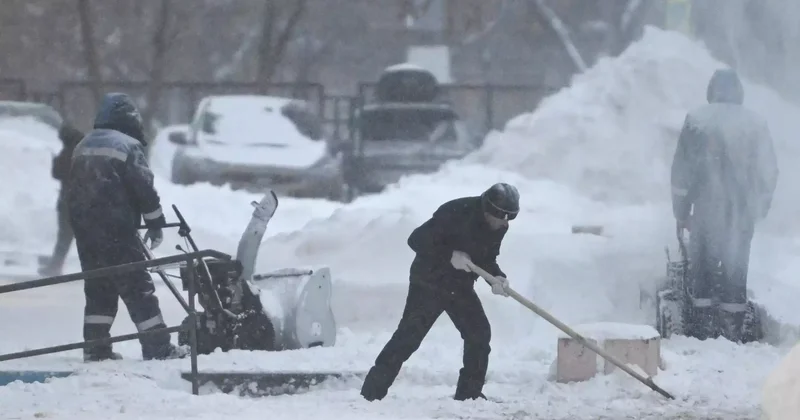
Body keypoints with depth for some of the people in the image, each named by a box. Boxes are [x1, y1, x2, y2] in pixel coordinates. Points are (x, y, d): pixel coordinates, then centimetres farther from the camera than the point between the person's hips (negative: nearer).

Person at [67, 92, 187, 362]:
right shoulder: (128, 145, -9)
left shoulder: (83, 147, 15)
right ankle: (158, 349, -5)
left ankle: (96, 348, 13)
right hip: (117, 231, -7)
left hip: (84, 230, 7)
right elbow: (145, 188, -11)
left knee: (98, 289, 15)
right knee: (137, 288, -4)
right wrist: (156, 224, -1)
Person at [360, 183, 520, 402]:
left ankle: (469, 393, 10)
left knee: (479, 334, -1)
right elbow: (417, 239, -24)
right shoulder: (455, 212, -26)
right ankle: (372, 392, -11)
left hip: (460, 286, 7)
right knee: (408, 336, -12)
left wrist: (496, 277, -12)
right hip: (429, 282, -7)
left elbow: (487, 258, 9)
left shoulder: (499, 227, -4)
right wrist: (450, 256, -31)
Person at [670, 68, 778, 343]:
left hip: (706, 208, -1)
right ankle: (733, 330, 7)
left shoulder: (696, 120, -1)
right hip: (743, 211, 1)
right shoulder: (756, 124, 1)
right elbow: (769, 172, 5)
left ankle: (702, 328, 6)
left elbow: (681, 169, 0)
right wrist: (760, 207, 17)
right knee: (736, 268, 8)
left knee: (702, 268, 8)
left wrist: (681, 212, 7)